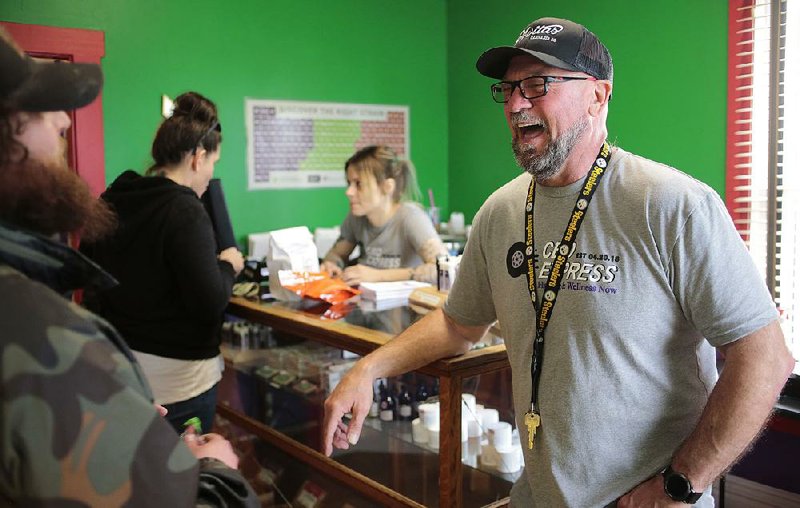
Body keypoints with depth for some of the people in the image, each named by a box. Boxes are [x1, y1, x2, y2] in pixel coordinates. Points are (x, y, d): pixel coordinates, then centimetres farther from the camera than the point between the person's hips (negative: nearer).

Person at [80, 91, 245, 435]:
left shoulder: (110, 202, 3)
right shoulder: (184, 211, -20)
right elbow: (209, 303, -22)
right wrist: (229, 266, -5)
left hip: (118, 366, 8)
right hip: (176, 375, -7)